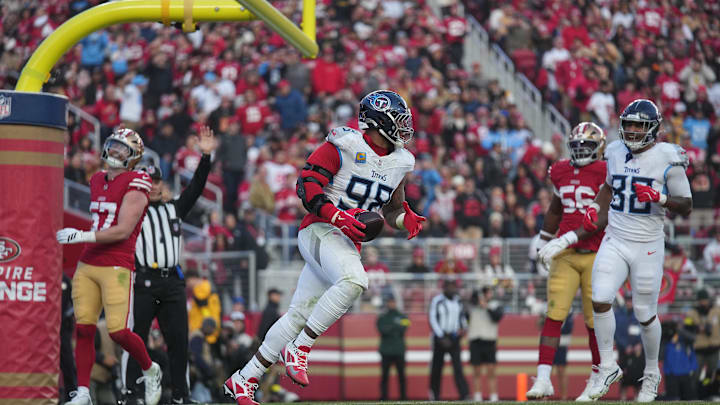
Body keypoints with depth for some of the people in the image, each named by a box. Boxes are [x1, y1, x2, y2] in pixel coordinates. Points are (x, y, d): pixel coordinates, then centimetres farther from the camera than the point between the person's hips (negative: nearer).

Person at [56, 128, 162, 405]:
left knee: (119, 332, -12)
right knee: (84, 329, -1)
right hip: (87, 265, 7)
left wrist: (82, 236, -20)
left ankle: (150, 371, 15)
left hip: (117, 267, -7)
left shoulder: (135, 186, -7)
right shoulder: (97, 181, 17)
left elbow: (123, 231, -16)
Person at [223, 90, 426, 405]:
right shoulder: (344, 146, -10)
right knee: (354, 281, -33)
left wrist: (406, 219, 3)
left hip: (348, 243, 8)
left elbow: (392, 208, 25)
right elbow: (306, 185, -13)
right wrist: (337, 217, -24)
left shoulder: (398, 163, 13)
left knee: (300, 314, 5)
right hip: (320, 231, -7)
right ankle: (299, 349, -21)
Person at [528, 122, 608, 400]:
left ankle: (595, 381, 20)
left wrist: (565, 240, -21)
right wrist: (543, 241, 33)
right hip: (565, 256, 4)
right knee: (554, 315, -7)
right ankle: (543, 380, -11)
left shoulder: (605, 174, -9)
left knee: (594, 321, 4)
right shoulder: (562, 172, 9)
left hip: (596, 256, -4)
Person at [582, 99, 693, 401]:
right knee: (600, 299, -14)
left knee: (645, 314, 5)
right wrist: (595, 208, 9)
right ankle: (608, 367, 3)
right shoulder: (616, 152, 4)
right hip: (614, 242, 4)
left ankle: (651, 373, 28)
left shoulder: (668, 158, -11)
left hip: (647, 246, -4)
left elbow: (686, 207, -7)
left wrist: (658, 197, -23)